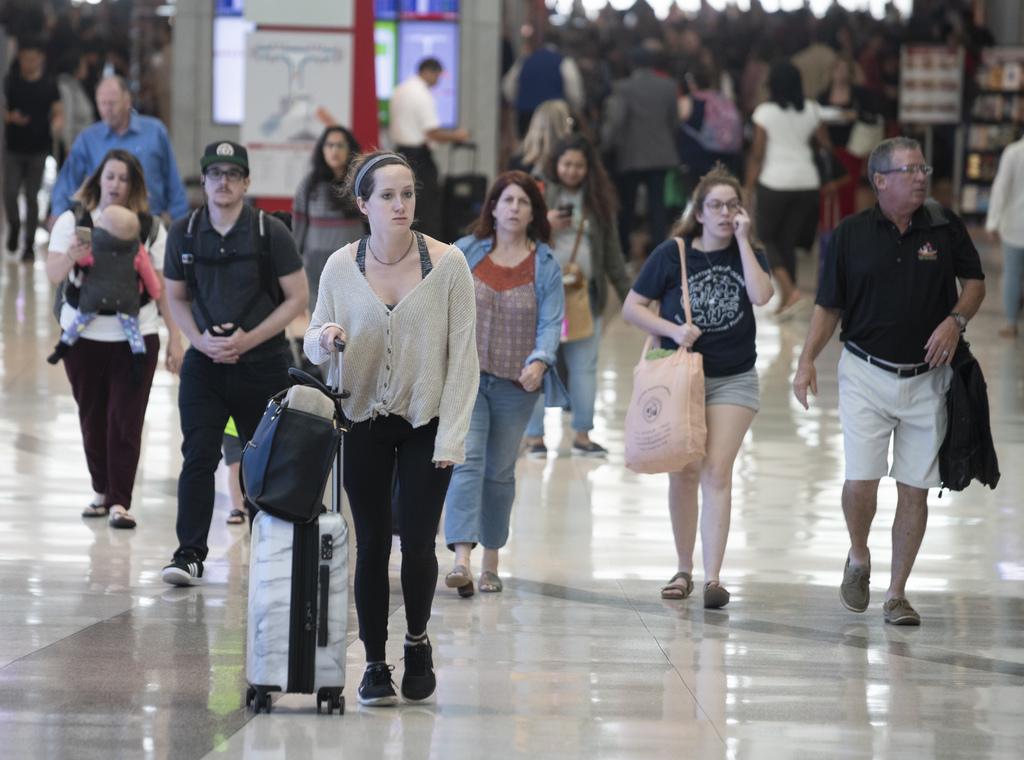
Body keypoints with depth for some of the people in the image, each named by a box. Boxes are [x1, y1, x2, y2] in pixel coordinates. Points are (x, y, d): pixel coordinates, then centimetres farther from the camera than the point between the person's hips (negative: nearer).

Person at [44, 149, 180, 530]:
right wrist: (70, 257, -34)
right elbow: (53, 274, -11)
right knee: (92, 418, 9)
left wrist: (175, 338, 1)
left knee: (126, 420, -5)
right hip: (84, 336, 1)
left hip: (136, 337, -1)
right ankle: (101, 491, 24)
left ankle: (120, 502, -3)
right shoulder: (72, 221, -1)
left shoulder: (150, 228, 3)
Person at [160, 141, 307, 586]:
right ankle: (190, 555, -10)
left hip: (262, 363, -1)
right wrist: (200, 339, -7)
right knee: (198, 458, -9)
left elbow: (297, 298, -2)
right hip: (204, 363, 1)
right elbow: (176, 298, 12)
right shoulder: (184, 233, 3)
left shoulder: (270, 233, -4)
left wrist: (248, 339, -13)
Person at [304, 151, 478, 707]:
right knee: (372, 544, 0)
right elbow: (315, 343, 5)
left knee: (417, 542, -2)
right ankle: (374, 663, 13)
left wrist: (452, 434, -11)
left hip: (426, 425, -1)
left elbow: (462, 353, -7)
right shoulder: (341, 266, -5)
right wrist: (324, 338, -20)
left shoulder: (447, 264, -9)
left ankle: (417, 643, 24)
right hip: (363, 422, 1)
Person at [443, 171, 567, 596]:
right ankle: (462, 560, -25)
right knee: (467, 461, -15)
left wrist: (539, 361, -22)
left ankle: (491, 563, 20)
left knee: (500, 471, 9)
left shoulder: (545, 266, 2)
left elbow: (551, 321, -4)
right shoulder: (464, 253, 3)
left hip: (515, 384, 1)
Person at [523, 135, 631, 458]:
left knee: (585, 364, 5)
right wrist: (543, 225, -18)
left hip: (585, 293, 3)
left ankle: (581, 434, 13)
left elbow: (611, 251, 14)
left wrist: (627, 292, 12)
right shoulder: (539, 194, -1)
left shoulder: (598, 201, 10)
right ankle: (534, 436, 3)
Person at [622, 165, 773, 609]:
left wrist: (742, 239, -17)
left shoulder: (748, 254, 0)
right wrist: (673, 330, -16)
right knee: (683, 475, 7)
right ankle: (684, 571, 21)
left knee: (716, 473, -11)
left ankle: (713, 578, -15)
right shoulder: (672, 254, -4)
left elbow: (761, 296, -20)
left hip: (733, 380, 0)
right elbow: (632, 307, -2)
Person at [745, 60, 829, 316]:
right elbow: (826, 144, 8)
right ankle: (785, 300, 10)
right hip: (807, 182, 4)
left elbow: (757, 154, -7)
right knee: (789, 240, 12)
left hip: (775, 182, -4)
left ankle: (788, 288, -12)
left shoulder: (765, 112, -7)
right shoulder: (811, 110, 3)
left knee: (767, 237, 9)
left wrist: (749, 187, -2)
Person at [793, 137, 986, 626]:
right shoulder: (851, 234, -2)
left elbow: (974, 281, 10)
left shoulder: (944, 227, 1)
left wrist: (956, 320, -10)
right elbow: (829, 305, 4)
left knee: (914, 489, 2)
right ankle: (859, 559, 20)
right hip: (866, 374, -1)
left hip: (926, 378, 1)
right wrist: (807, 361, -7)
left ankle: (897, 595, 12)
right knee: (861, 481, -11)